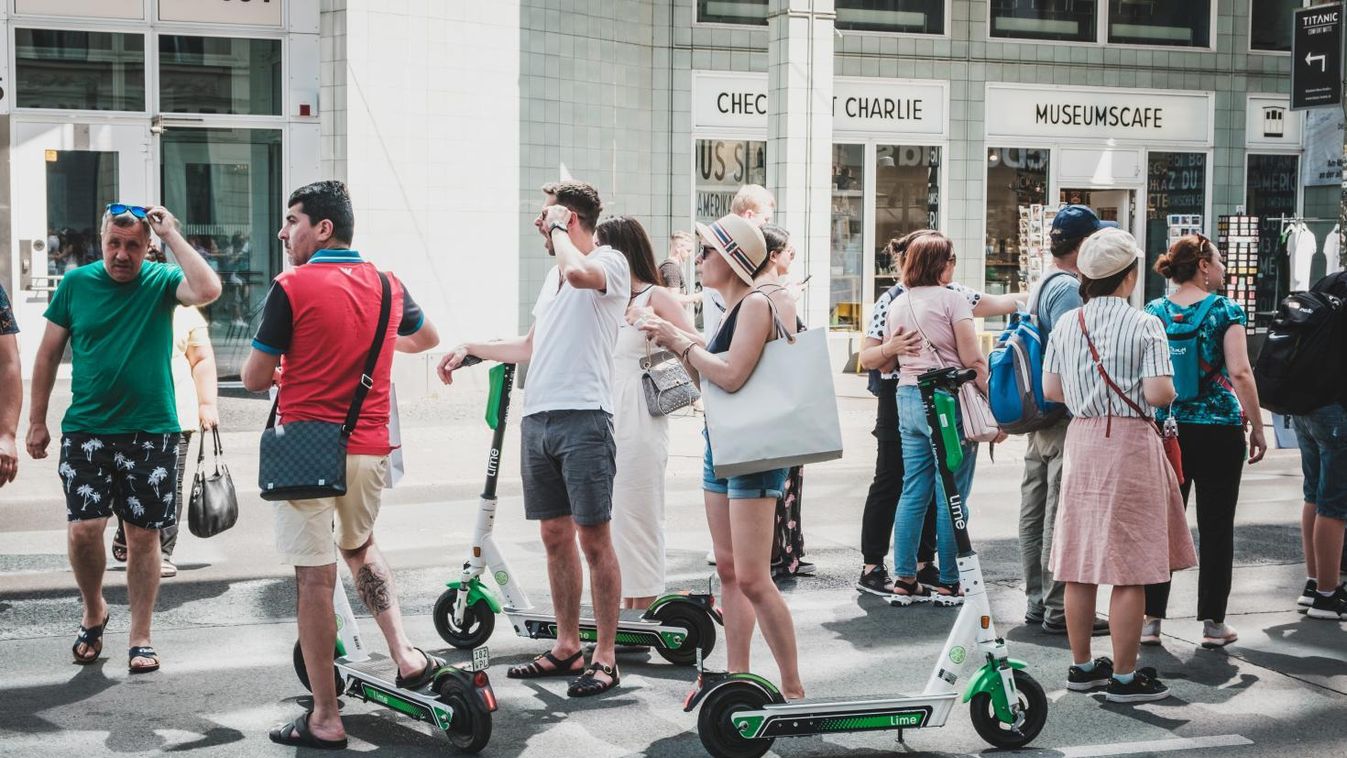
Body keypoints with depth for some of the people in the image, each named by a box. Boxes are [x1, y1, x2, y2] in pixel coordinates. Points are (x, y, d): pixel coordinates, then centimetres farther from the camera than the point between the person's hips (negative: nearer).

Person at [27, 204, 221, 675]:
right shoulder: (76, 283, 2)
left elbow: (207, 290, -25)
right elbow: (49, 354, 9)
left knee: (143, 535, 4)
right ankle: (94, 611, 20)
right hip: (86, 428, 1)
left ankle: (141, 638, 17)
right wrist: (37, 422, 7)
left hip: (151, 430, -1)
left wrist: (172, 235, -18)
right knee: (84, 528, -8)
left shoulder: (161, 281, -2)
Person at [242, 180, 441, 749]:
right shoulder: (387, 285, 6)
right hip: (370, 447, 6)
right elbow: (427, 338, 26)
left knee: (314, 578, 0)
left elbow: (254, 378, -7)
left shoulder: (293, 287, -10)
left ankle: (325, 719, 5)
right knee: (360, 548, 29)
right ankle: (406, 657, 18)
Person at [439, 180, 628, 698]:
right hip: (538, 417, 9)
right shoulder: (555, 274, 23)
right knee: (555, 535, 11)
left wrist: (558, 230, -11)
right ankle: (567, 647, 20)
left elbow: (579, 272, -29)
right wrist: (471, 349, 31)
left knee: (593, 538, -5)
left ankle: (605, 656, 0)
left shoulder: (610, 262, -4)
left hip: (583, 417, -9)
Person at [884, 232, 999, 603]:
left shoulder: (898, 304, 12)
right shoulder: (951, 299, -8)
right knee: (951, 496, -1)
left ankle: (904, 578, 12)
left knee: (913, 492, 11)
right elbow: (972, 361, -12)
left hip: (908, 397, 7)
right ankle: (949, 582, 2)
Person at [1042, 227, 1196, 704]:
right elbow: (1159, 393, -17)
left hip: (1081, 441, 6)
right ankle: (1125, 677, 4)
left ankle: (1082, 666, 20)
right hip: (1130, 444, -5)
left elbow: (1051, 390, 7)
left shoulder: (1066, 324, 5)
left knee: (1080, 563, 10)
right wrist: (1169, 392, 5)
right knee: (1129, 568, 0)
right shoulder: (1144, 325, -10)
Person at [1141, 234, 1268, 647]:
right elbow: (1240, 372, -11)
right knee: (1216, 527, 5)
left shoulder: (1153, 312, 4)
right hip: (1218, 430, -3)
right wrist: (1257, 427, -4)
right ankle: (1213, 622, 9)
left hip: (1165, 428, 3)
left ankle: (1150, 618, 7)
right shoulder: (1226, 310, -5)